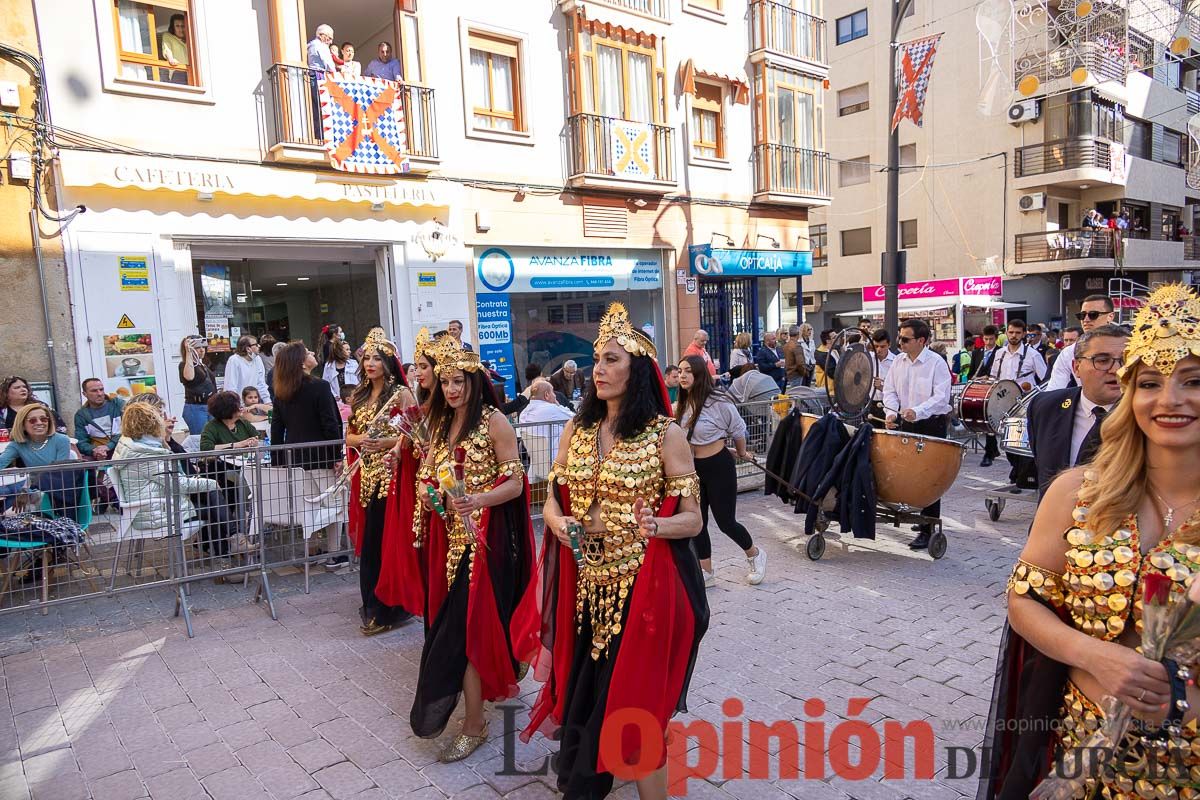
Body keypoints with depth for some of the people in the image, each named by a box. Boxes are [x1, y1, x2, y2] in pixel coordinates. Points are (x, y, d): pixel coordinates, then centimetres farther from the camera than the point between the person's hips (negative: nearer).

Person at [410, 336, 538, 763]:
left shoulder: (494, 421, -10)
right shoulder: (441, 423, 11)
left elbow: (515, 484, -13)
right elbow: (429, 476, 18)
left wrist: (477, 501, -28)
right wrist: (431, 496, -4)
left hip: (485, 535, -7)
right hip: (450, 535, 7)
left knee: (466, 621, -6)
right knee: (453, 616, 12)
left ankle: (473, 723, 5)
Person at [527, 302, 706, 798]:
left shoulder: (666, 434, -10)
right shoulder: (576, 431, 4)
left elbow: (692, 520, -9)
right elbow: (553, 499, 9)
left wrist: (655, 525, -30)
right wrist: (557, 522, -14)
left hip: (643, 585, -4)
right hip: (583, 583, 5)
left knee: (633, 699, 3)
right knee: (582, 694, 16)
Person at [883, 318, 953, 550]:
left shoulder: (937, 363, -12)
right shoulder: (898, 362, 6)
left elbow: (941, 397, -18)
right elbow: (890, 390, 8)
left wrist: (917, 411, -32)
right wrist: (892, 412, -11)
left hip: (932, 425, -5)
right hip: (905, 425, 6)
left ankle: (927, 530, 2)